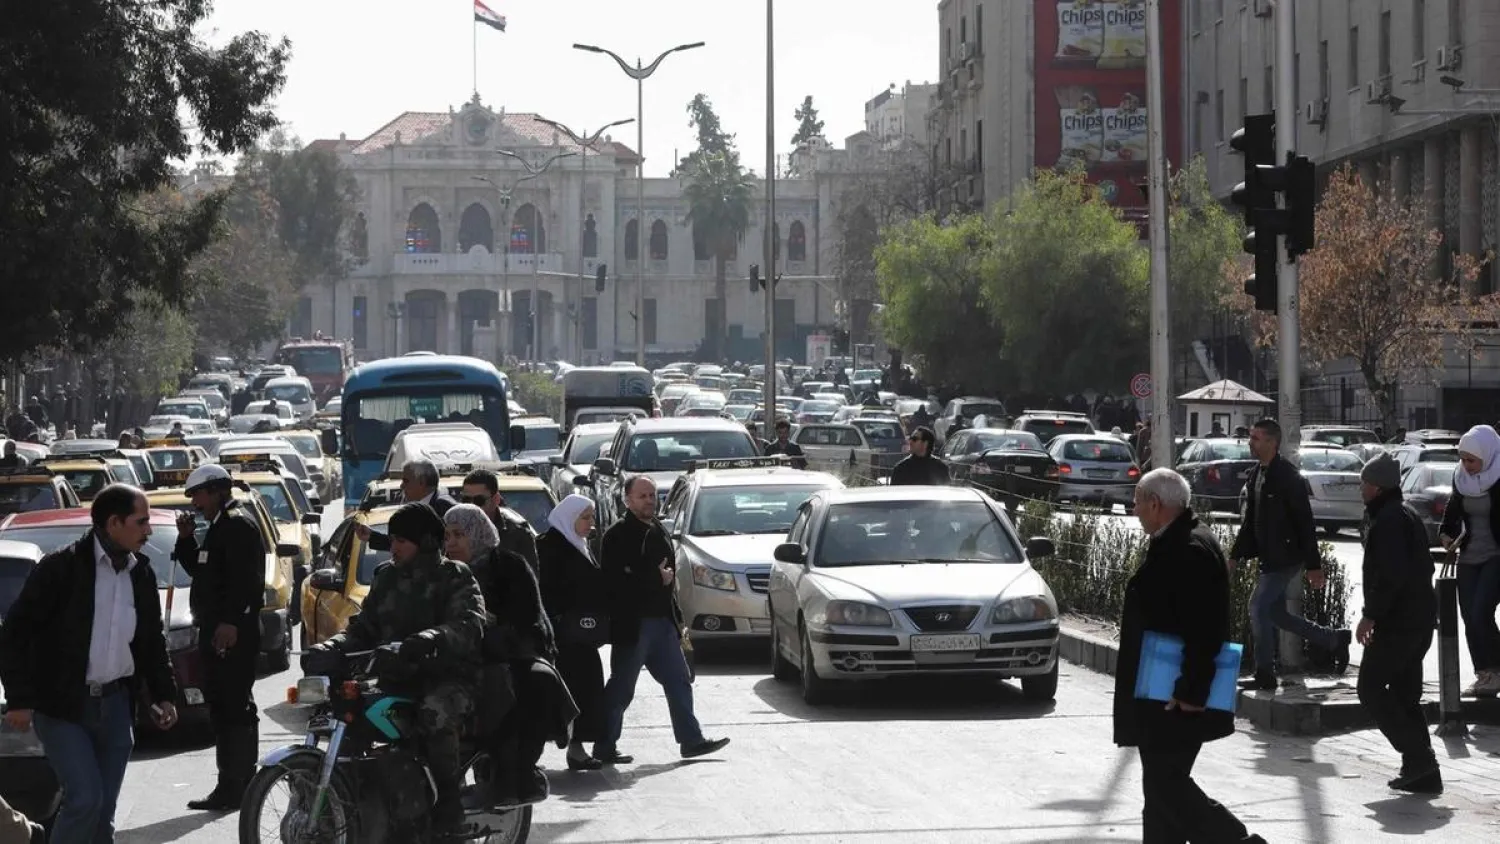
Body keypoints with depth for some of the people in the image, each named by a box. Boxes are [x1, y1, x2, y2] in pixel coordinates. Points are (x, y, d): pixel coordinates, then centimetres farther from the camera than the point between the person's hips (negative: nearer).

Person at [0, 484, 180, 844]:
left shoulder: (142, 574, 7)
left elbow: (152, 640, 19)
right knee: (85, 799, -16)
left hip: (116, 706, 6)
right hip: (64, 706, -5)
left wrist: (163, 694, 12)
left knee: (103, 811, 7)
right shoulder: (62, 568, -11)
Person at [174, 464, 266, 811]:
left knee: (233, 708, -11)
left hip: (232, 631, -11)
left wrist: (230, 622, -27)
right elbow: (198, 569, 28)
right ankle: (240, 783, 19)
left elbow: (244, 579, -21)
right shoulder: (220, 526, 21)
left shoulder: (238, 525, -11)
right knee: (227, 707, 13)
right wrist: (186, 539, 14)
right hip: (216, 628, 11)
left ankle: (232, 786, -12)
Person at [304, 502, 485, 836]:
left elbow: (469, 625, -20)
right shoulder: (387, 577, 17)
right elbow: (363, 627, 14)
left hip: (447, 675, -6)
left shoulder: (454, 578, -2)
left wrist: (430, 639, -40)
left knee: (434, 715, -37)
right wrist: (330, 648, -7)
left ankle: (449, 805, -22)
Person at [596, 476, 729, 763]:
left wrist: (676, 618, 17)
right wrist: (656, 579, -16)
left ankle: (691, 739, 12)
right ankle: (604, 748, 6)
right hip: (632, 624, -8)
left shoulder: (658, 532, 16)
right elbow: (613, 581, -20)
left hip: (662, 621, 8)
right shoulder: (617, 536, -10)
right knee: (621, 688, -1)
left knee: (679, 683, 7)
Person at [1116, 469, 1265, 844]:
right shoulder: (1177, 543, 13)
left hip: (1175, 701, -11)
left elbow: (1202, 631, -26)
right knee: (1162, 785, 14)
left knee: (1167, 786, -8)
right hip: (1167, 698, 11)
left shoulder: (1188, 549, -21)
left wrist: (1191, 693, -25)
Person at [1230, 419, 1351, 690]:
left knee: (1259, 608, -11)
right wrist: (1236, 556, 15)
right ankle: (1335, 640, 27)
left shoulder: (1288, 477, -16)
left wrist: (1314, 566, -18)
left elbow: (1304, 523, -17)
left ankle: (1265, 675, -2)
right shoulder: (1255, 475, 11)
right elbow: (1250, 521, 19)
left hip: (1286, 557, -9)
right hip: (1269, 557, 9)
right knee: (1274, 613, 12)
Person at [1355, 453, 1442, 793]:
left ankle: (1418, 756, -10)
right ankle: (1422, 773, 10)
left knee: (1371, 688, -3)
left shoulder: (1387, 521, -15)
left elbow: (1390, 574, -26)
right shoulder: (1407, 516, 17)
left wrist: (1370, 615, -20)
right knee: (1405, 694, 12)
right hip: (1420, 618, 10)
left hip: (1397, 622, -10)